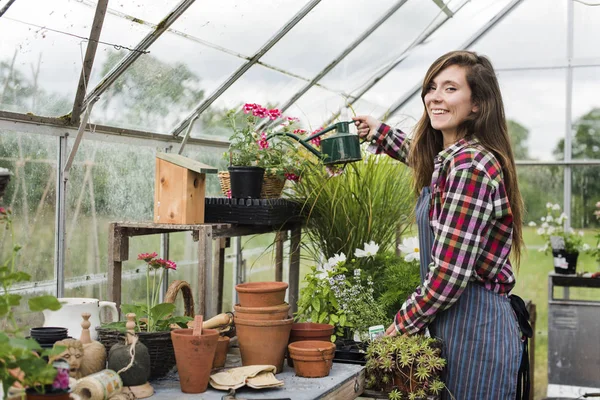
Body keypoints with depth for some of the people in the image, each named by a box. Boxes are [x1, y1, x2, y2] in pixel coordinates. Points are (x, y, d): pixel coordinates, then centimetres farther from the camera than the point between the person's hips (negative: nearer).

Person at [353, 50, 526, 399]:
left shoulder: (470, 167, -21)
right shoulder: (450, 159, 8)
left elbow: (449, 274, -23)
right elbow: (425, 158, 36)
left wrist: (404, 324, -10)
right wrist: (379, 133, 34)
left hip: (473, 327, -10)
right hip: (457, 321, 10)